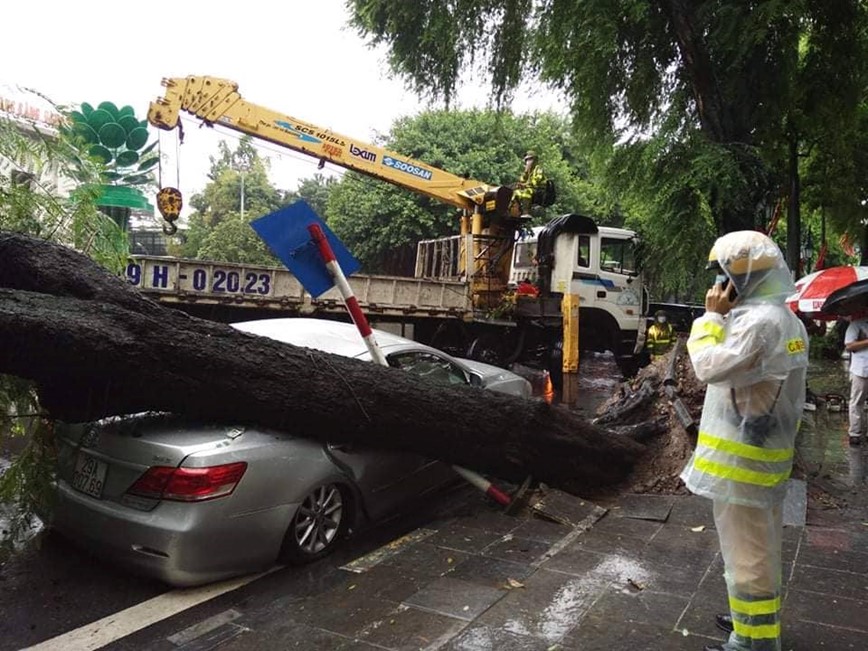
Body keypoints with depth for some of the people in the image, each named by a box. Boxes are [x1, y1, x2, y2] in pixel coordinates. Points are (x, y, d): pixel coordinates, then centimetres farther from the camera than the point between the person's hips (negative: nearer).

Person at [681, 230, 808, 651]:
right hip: (765, 451, 11)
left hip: (741, 458, -10)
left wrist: (713, 317, -15)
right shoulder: (784, 319, 11)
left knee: (745, 554, 2)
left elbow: (710, 368, -24)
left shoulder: (759, 320, -22)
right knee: (761, 549, 23)